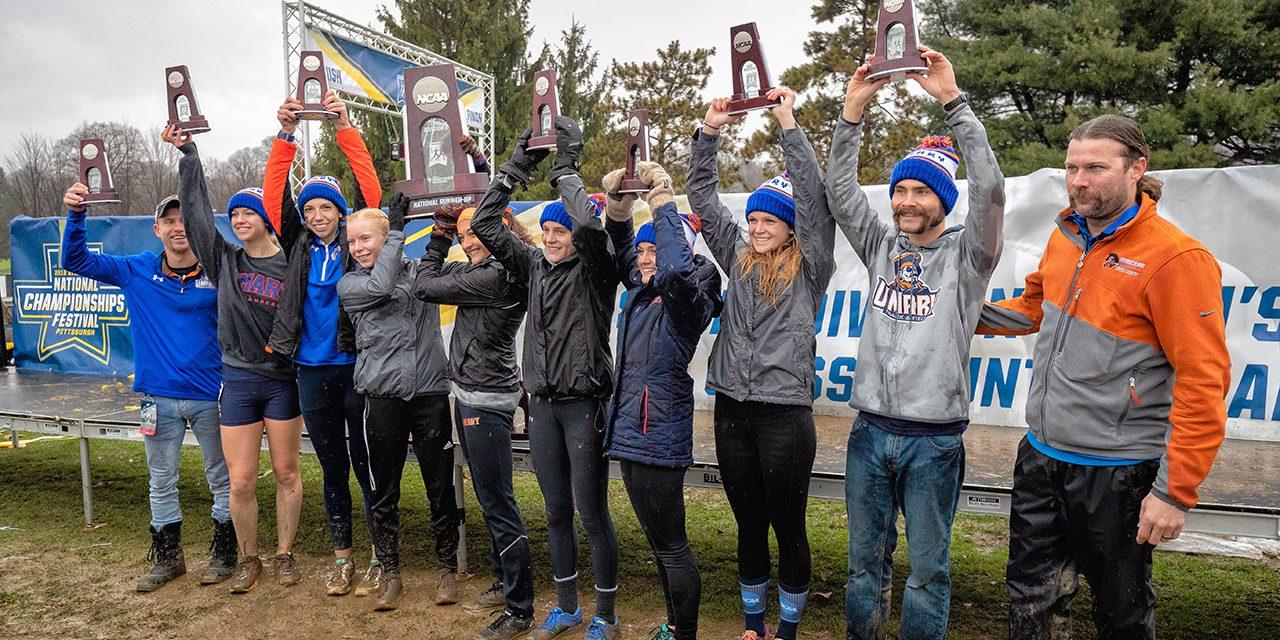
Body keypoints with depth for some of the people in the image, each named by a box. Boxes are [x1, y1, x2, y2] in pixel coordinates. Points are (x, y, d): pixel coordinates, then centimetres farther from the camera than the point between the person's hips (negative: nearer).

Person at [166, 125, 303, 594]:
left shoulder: (291, 264, -2)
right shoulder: (224, 259, 5)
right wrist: (188, 154, -2)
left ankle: (285, 554, 24)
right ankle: (248, 559, 24)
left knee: (286, 472, 8)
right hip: (238, 380, 2)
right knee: (241, 481, 4)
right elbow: (196, 212, 0)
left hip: (284, 378, -2)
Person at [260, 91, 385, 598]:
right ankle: (341, 555, 25)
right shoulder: (299, 246, 8)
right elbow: (274, 195, 0)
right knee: (332, 466, 13)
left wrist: (345, 128, -13)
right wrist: (286, 136, -8)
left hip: (355, 366, -3)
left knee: (367, 463, 3)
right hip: (312, 371, 3)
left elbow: (370, 190, -9)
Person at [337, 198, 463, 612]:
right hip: (382, 398, 0)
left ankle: (447, 568, 22)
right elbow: (380, 286, -13)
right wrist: (398, 227, -9)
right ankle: (390, 573, 25)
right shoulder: (348, 284, 5)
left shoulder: (420, 270, 11)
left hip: (431, 393, 0)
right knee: (384, 491, 8)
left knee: (441, 488, 5)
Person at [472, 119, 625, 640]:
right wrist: (517, 168, 1)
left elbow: (590, 225, -28)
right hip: (542, 404, 6)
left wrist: (565, 167, -16)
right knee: (556, 512, 15)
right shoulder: (534, 266, 9)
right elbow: (485, 226, 5)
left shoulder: (595, 269, -8)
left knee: (592, 512, 2)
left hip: (584, 404, -6)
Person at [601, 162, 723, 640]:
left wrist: (663, 201, -23)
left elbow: (677, 269, -34)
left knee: (671, 545, 2)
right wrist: (618, 203, 10)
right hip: (630, 430, 9)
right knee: (658, 541, 20)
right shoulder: (639, 292, 11)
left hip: (660, 435, -9)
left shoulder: (686, 296, -11)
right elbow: (621, 250, 27)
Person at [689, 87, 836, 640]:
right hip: (732, 412, 4)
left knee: (789, 527, 7)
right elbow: (703, 197, 12)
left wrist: (790, 125, -11)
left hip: (785, 414, -4)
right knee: (749, 525, 15)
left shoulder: (808, 269, 0)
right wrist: (709, 132, 4)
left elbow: (815, 199, -11)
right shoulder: (739, 260, 11)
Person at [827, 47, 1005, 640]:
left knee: (928, 570, 9)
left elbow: (990, 191, -18)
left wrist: (953, 100, -21)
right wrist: (853, 110, -10)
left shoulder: (966, 254, -3)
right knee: (865, 562, 14)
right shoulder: (881, 247, 7)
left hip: (934, 439, -3)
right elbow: (840, 191, 0)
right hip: (870, 431, 3)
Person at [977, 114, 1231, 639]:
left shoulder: (1176, 258, -17)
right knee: (1030, 597, 17)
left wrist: (1175, 493, -19)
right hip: (1039, 456, 6)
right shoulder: (1064, 237, 5)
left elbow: (1204, 383, -18)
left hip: (1116, 472, -6)